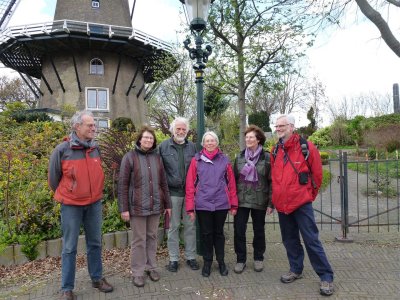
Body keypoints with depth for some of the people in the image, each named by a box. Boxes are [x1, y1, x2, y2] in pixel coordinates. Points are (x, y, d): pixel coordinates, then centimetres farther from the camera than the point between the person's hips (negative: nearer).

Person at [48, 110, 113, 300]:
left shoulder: (96, 148, 0)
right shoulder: (62, 150, -13)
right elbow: (53, 178, 0)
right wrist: (65, 197, 10)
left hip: (94, 204, 4)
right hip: (71, 206, -4)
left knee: (95, 243, 14)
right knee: (70, 248, 6)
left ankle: (97, 278, 30)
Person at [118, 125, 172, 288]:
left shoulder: (157, 157, 7)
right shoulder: (130, 157, -5)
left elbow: (163, 182, 11)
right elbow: (122, 184, -6)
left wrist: (167, 204, 10)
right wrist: (124, 208, -10)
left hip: (155, 206, 4)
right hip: (137, 206, -3)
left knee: (152, 237, 14)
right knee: (139, 240, 6)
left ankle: (151, 266, 31)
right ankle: (137, 272, 22)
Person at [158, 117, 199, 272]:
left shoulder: (192, 147, 7)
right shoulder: (163, 146, 0)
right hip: (172, 192, -2)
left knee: (190, 225, 11)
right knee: (173, 226, 8)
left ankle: (191, 256, 26)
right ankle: (173, 258, 23)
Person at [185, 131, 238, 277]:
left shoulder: (224, 160, 3)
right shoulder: (196, 160, -1)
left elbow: (231, 183, 5)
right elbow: (190, 184, -3)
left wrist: (233, 204, 2)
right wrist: (190, 207, -6)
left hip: (221, 204, 1)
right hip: (203, 204, -1)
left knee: (219, 233, 14)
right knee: (206, 234, 11)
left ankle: (221, 261, 30)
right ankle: (207, 262, 29)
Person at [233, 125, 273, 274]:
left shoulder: (267, 157, -3)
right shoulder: (239, 157, 6)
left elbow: (271, 181, -4)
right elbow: (233, 179, 8)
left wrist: (271, 202, -8)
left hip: (259, 201, -2)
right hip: (241, 200, 2)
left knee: (259, 231, 12)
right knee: (239, 231, 2)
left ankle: (258, 258, 31)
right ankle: (240, 260, 18)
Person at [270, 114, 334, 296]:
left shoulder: (307, 147, -10)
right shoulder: (275, 150, 6)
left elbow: (317, 174, -2)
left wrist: (309, 195, 6)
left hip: (301, 203, -5)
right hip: (282, 204, 5)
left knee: (311, 240, -1)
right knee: (289, 239, 16)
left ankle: (326, 277, 15)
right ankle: (296, 269, 33)